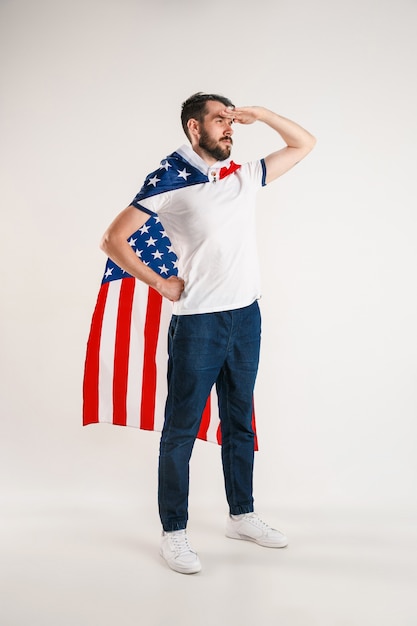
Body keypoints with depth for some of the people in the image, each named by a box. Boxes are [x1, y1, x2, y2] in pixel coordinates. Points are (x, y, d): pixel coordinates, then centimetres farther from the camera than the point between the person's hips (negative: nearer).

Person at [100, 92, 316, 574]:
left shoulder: (245, 176, 9)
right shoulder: (170, 180, -7)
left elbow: (303, 144, 19)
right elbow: (112, 240, -8)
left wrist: (259, 114, 6)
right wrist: (161, 284, -7)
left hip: (247, 316, 6)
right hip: (198, 321, -6)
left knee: (239, 421, 16)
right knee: (182, 428, 3)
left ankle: (241, 516, 31)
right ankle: (174, 533, 15)